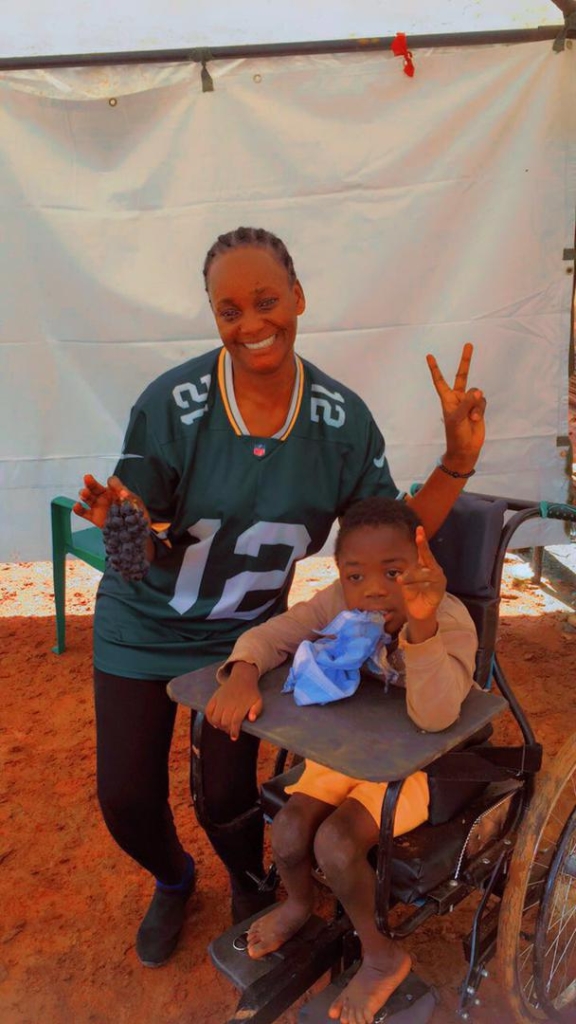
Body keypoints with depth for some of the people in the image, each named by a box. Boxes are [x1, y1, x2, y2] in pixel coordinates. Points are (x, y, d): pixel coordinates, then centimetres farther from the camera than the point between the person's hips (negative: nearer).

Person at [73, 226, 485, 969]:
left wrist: (458, 461, -22)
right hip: (144, 627, 0)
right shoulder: (171, 403, -23)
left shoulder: (340, 417, -15)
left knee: (228, 792, 6)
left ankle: (249, 886, 46)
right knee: (125, 797, 7)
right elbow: (139, 543, -17)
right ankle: (173, 881, 45)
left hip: (245, 633, 1)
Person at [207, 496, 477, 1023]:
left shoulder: (450, 620, -29)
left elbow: (434, 715, -43)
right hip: (345, 748, 4)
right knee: (289, 832, -13)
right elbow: (267, 636, -11)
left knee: (336, 844, -22)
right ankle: (298, 903, 26)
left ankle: (380, 955, 9)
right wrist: (243, 674, -34)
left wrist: (421, 622, -56)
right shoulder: (337, 604, -19)